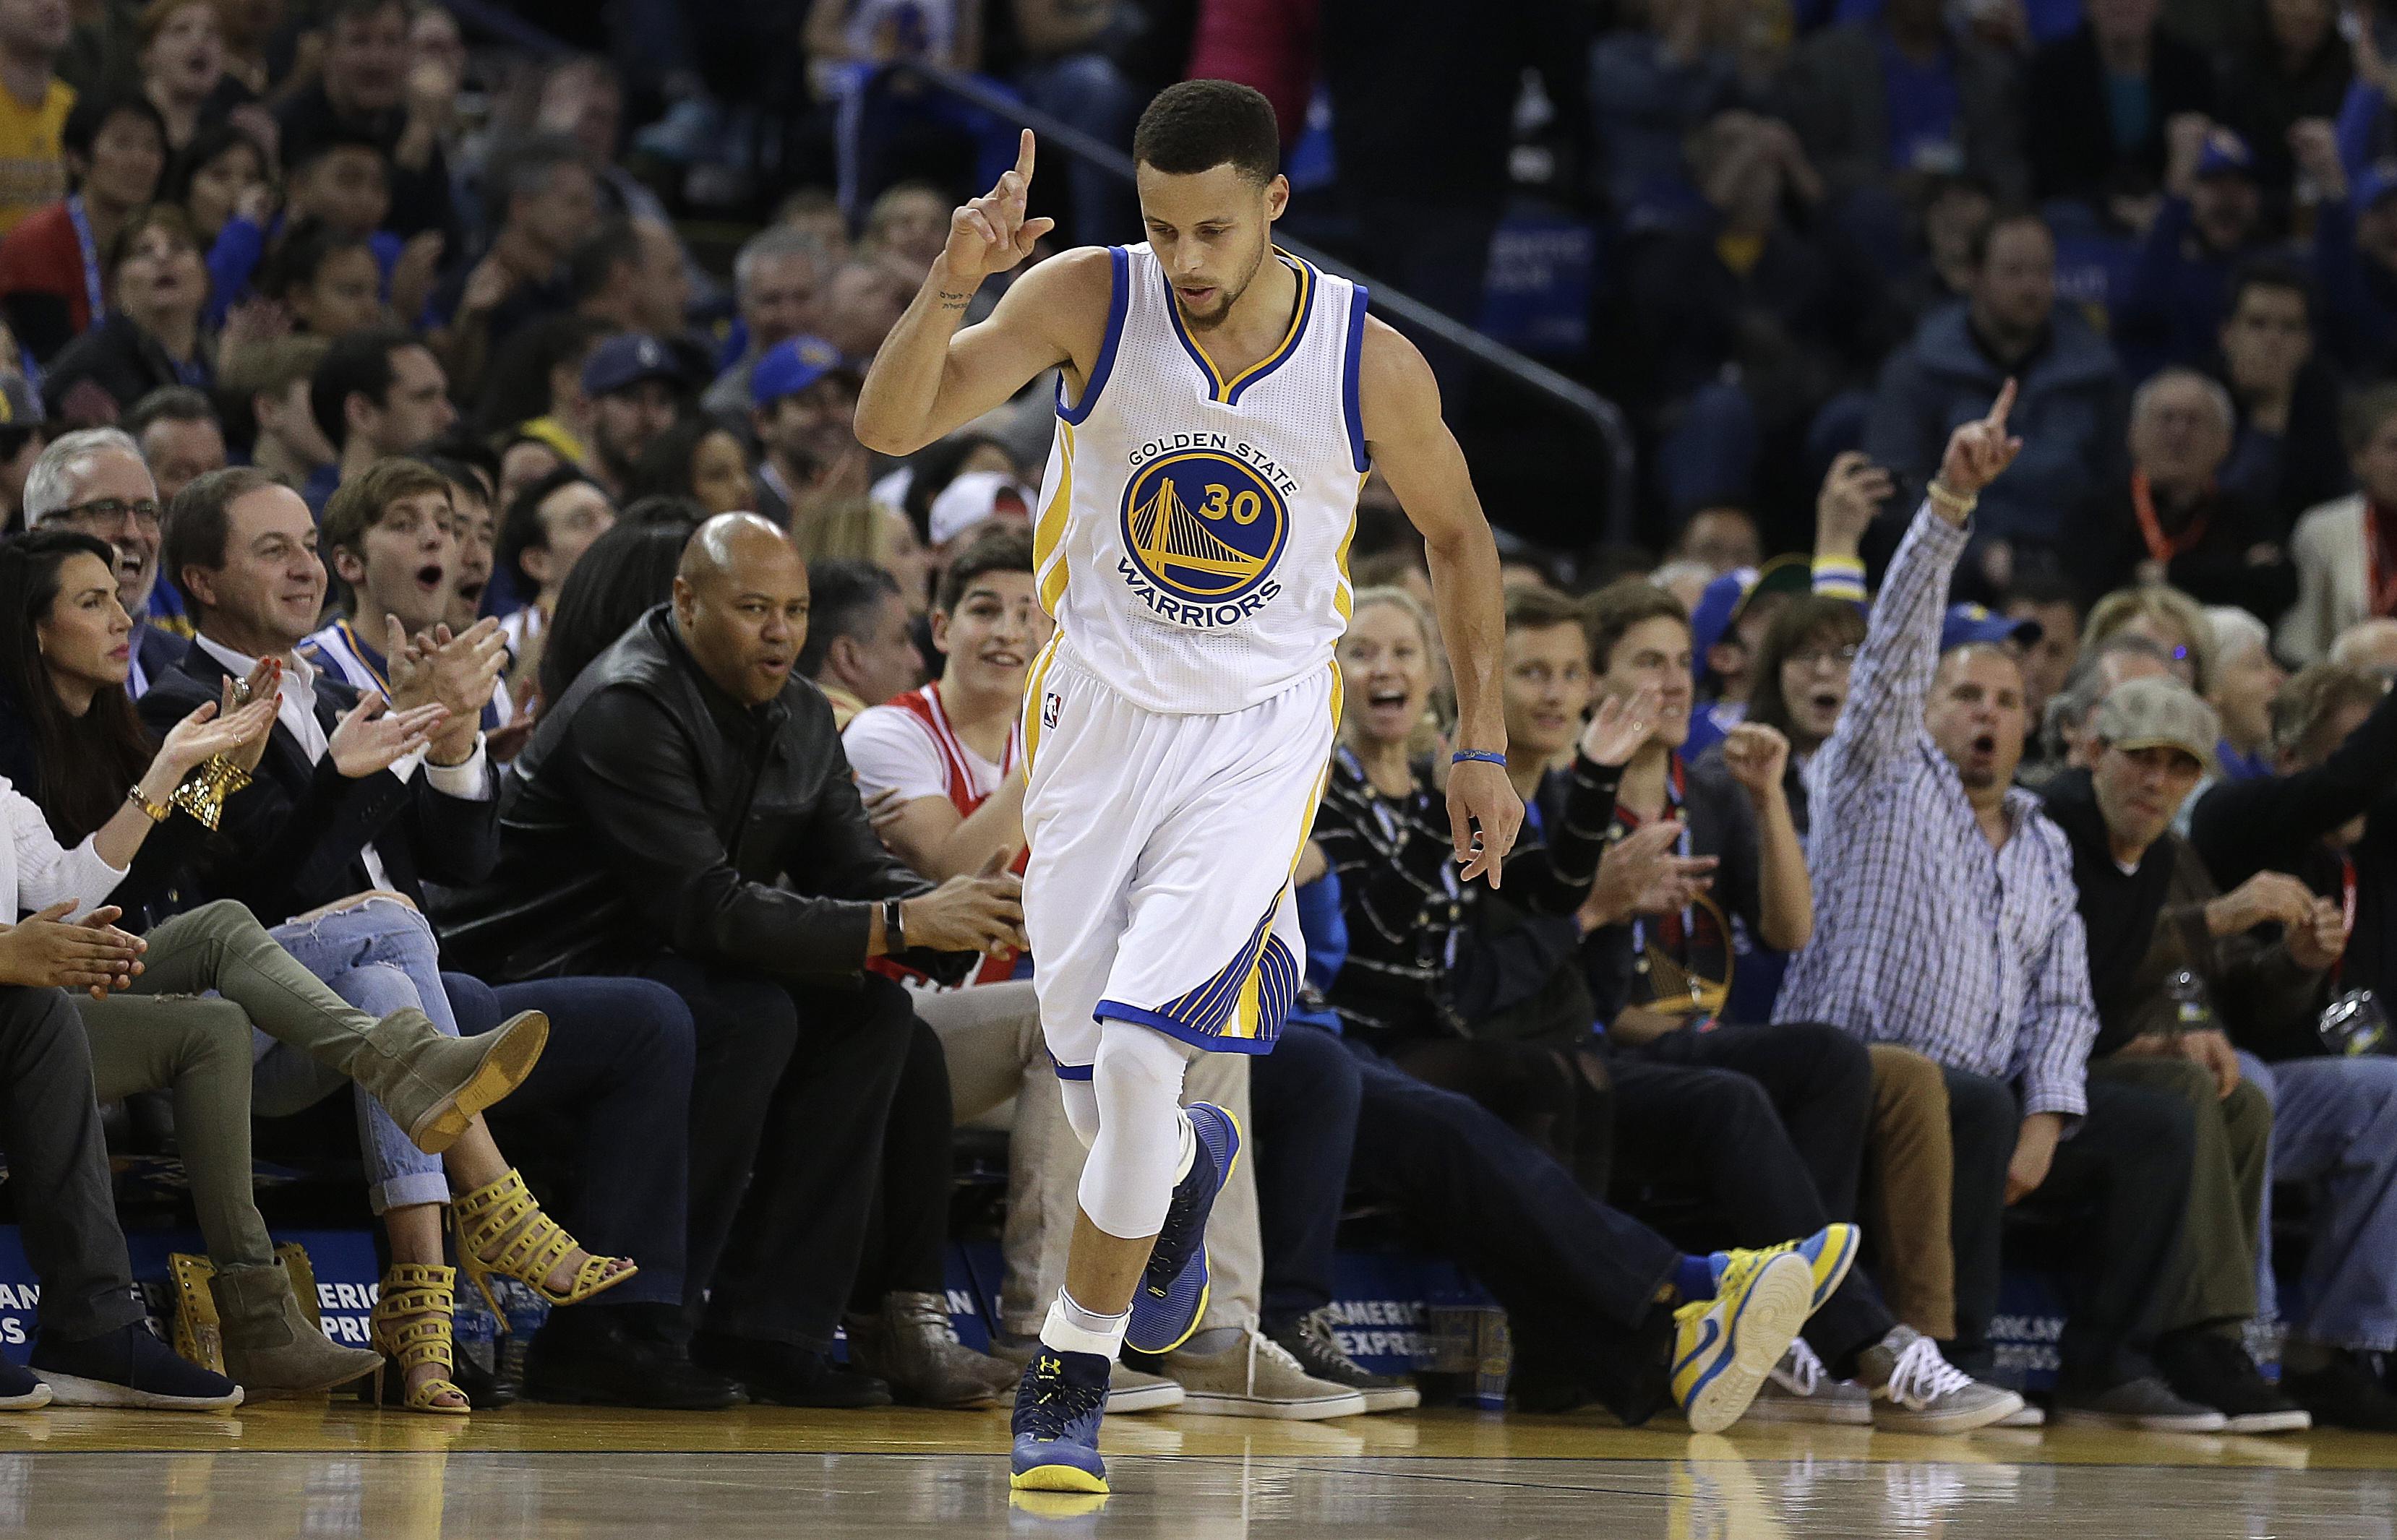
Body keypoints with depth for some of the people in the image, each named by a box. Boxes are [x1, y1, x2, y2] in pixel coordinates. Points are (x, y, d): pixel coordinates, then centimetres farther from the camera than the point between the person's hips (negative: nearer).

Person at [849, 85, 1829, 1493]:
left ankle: (1071, 1378, -2)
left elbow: (1458, 532, 6)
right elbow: (890, 428, -19)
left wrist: (1485, 747, 7)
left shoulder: (1372, 364, -12)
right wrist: (952, 286, -37)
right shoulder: (1087, 301, -13)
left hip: (1260, 729, -2)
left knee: (1138, 1056, -18)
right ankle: (1187, 1166, 47)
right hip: (1099, 711, 2)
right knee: (1090, 1074, 9)